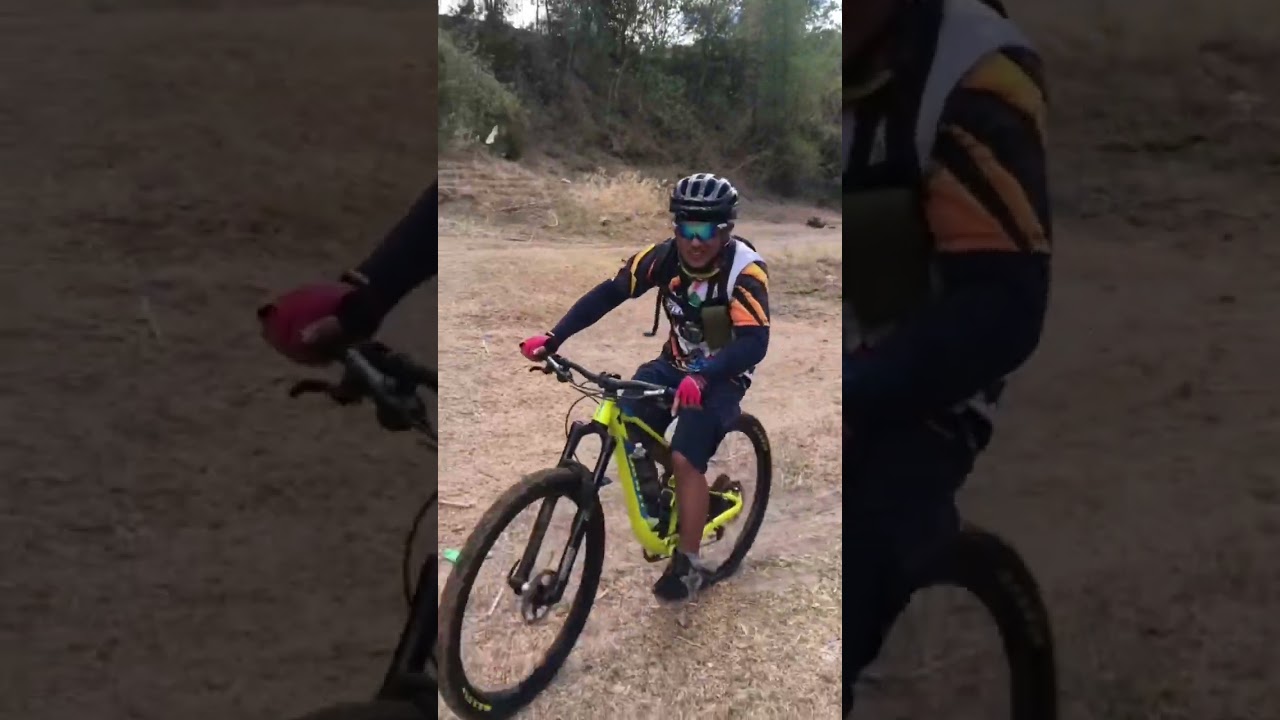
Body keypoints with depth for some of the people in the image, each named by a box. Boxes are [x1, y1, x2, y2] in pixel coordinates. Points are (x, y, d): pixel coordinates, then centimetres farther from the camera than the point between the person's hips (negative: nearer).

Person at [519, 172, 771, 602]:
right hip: (674, 364, 5)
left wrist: (701, 377, -52)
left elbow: (755, 343, -35)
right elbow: (607, 293, -14)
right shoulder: (664, 257, -13)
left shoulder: (745, 270, -25)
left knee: (684, 459, -20)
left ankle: (688, 565, -4)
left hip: (722, 376, -5)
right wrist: (553, 337, -26)